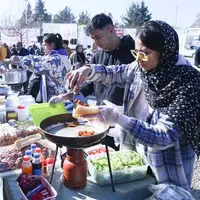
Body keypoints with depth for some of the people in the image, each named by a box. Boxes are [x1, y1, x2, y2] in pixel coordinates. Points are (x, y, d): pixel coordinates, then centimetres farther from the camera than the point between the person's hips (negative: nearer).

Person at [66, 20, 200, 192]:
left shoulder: (186, 84, -28)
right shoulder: (142, 68, -9)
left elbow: (165, 137, -31)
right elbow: (115, 73, 6)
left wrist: (116, 118, -39)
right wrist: (88, 70, -15)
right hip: (136, 153, 6)